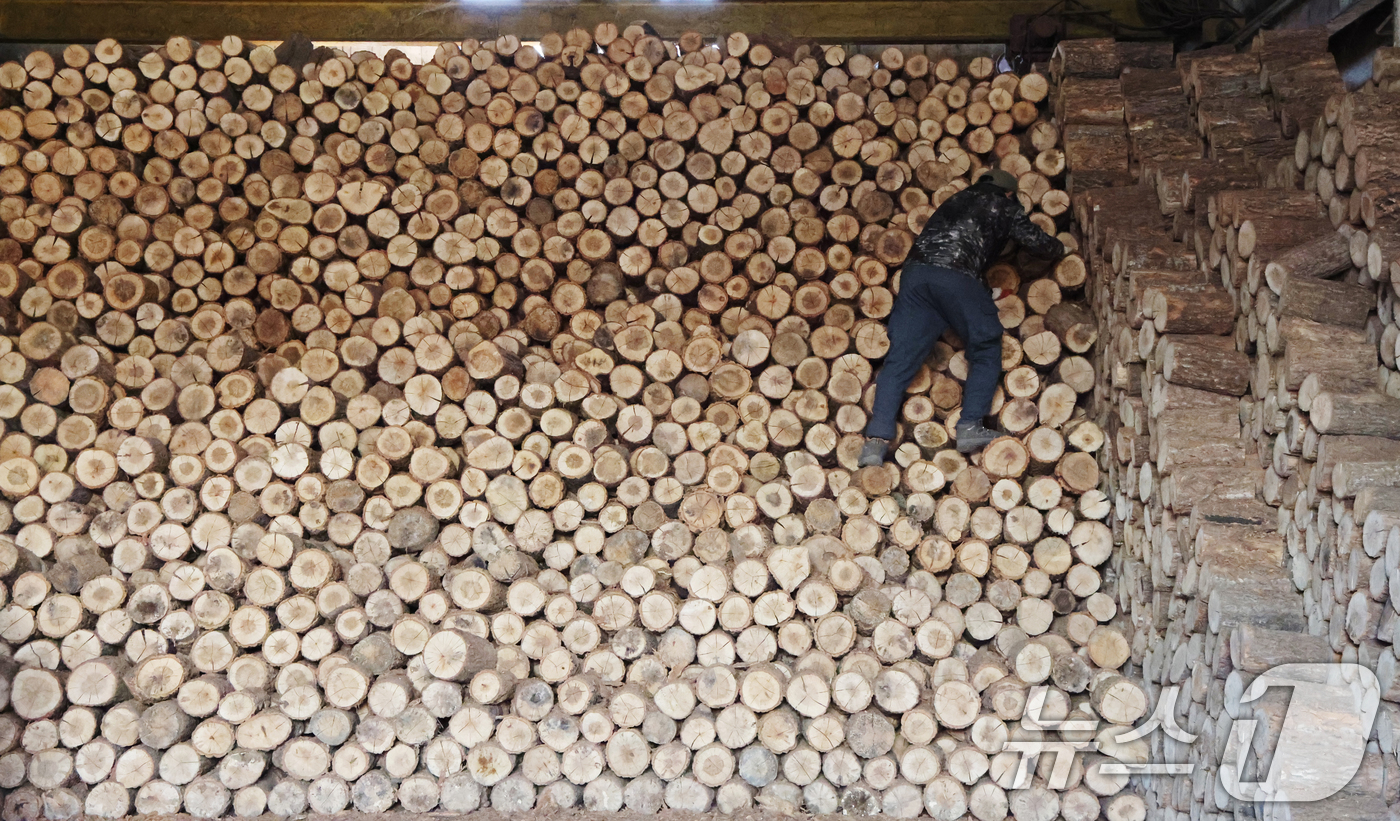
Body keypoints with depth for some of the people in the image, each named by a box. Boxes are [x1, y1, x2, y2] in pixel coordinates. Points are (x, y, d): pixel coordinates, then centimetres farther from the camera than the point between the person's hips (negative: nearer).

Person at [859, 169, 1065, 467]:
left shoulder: (959, 198, 33)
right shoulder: (1005, 207, 20)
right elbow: (1035, 241, 18)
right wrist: (1058, 247, 41)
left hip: (916, 270, 4)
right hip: (958, 277, -4)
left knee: (901, 357, -1)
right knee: (986, 351, 13)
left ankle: (877, 439, -13)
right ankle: (970, 426, 0)